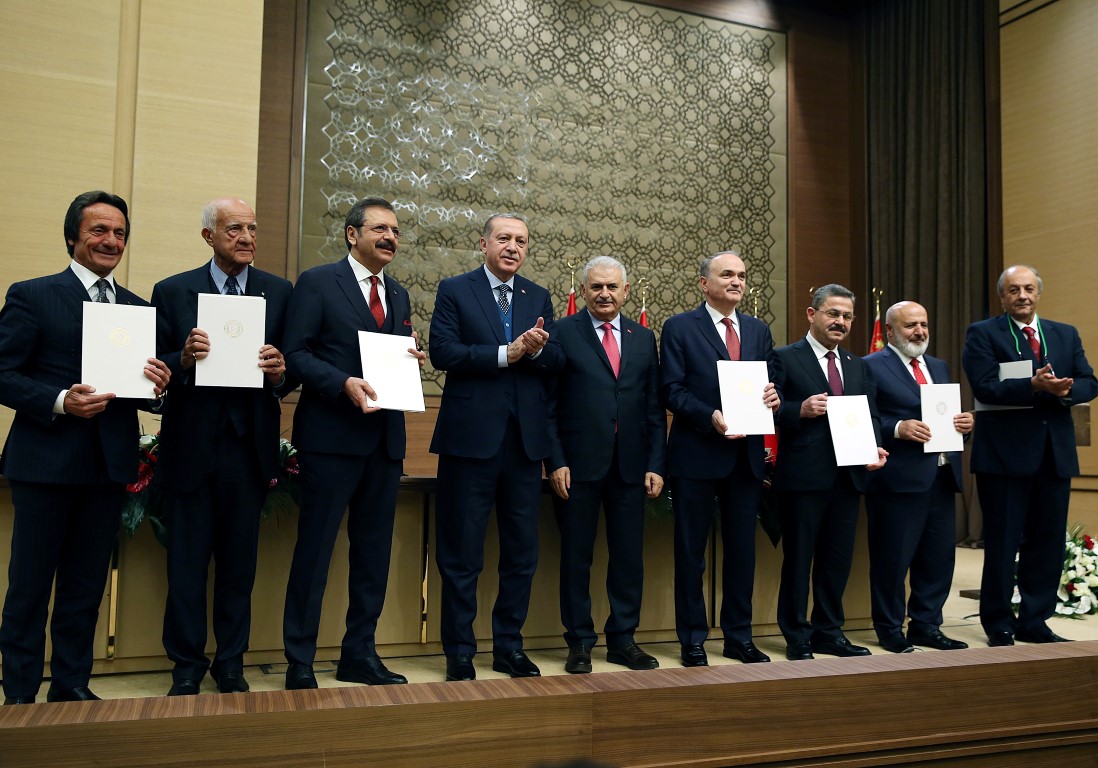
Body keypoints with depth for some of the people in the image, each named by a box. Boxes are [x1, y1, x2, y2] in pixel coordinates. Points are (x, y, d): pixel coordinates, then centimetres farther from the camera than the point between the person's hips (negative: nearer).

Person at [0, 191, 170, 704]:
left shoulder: (138, 308, 13)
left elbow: (146, 391, 14)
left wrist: (158, 385, -9)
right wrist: (60, 401, -20)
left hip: (110, 465, 4)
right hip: (45, 462, -4)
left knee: (86, 585, 12)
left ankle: (72, 685, 24)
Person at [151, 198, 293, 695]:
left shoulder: (279, 292, 7)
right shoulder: (172, 291, 3)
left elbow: (293, 370, 4)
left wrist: (280, 373, -18)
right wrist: (184, 358, -21)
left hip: (250, 446, 1)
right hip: (190, 447, -1)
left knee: (239, 562, 11)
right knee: (187, 563, 7)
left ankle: (231, 664, 25)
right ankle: (186, 668, 22)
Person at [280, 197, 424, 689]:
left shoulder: (398, 295, 17)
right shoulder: (317, 282, -1)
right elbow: (295, 354, -8)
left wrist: (412, 355, -1)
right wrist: (344, 383, -21)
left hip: (385, 439, 6)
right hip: (332, 437, -6)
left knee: (374, 551, 11)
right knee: (315, 550, 0)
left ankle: (360, 655, 23)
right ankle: (300, 663, 12)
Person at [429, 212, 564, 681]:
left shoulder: (539, 298, 14)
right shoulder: (454, 291, 2)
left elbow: (557, 363, 8)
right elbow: (442, 352, -11)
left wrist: (538, 349, -14)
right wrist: (507, 353, -16)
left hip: (525, 439, 4)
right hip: (471, 436, -4)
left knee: (522, 553, 10)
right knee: (461, 554, 4)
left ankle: (509, 646, 25)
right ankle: (459, 653, 17)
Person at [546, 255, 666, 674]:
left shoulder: (644, 338, 13)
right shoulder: (562, 333, 1)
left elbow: (654, 407, 11)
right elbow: (548, 404, -2)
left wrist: (655, 464, 4)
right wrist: (556, 462, -9)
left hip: (630, 466, 4)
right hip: (578, 464, -3)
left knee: (629, 557, 8)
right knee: (576, 556, 5)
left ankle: (622, 640, 21)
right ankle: (580, 642, 17)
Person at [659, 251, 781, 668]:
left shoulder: (759, 331, 13)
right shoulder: (679, 328, -2)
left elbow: (770, 385, 13)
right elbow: (671, 389, -9)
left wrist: (773, 397, -10)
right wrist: (710, 417, -22)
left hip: (747, 455, 5)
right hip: (696, 455, -5)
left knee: (742, 549, 12)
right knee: (690, 551, 5)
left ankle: (739, 636, 25)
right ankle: (693, 640, 17)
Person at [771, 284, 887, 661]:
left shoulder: (858, 366, 17)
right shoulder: (784, 358, -2)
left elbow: (871, 416, 13)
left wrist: (874, 447, -5)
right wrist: (800, 410, -24)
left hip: (848, 475, 6)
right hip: (804, 475, -6)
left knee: (838, 558, 13)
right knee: (798, 558, 4)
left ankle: (828, 632, 27)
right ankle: (797, 638, 16)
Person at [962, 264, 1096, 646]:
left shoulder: (1066, 335, 14)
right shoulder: (982, 334, -1)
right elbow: (985, 386, -14)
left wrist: (1064, 390, -16)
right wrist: (1034, 387, -26)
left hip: (1055, 453, 5)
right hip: (1005, 454, -5)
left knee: (1049, 543, 10)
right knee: (1003, 543, 3)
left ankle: (1034, 622, 24)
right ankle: (998, 625, 15)